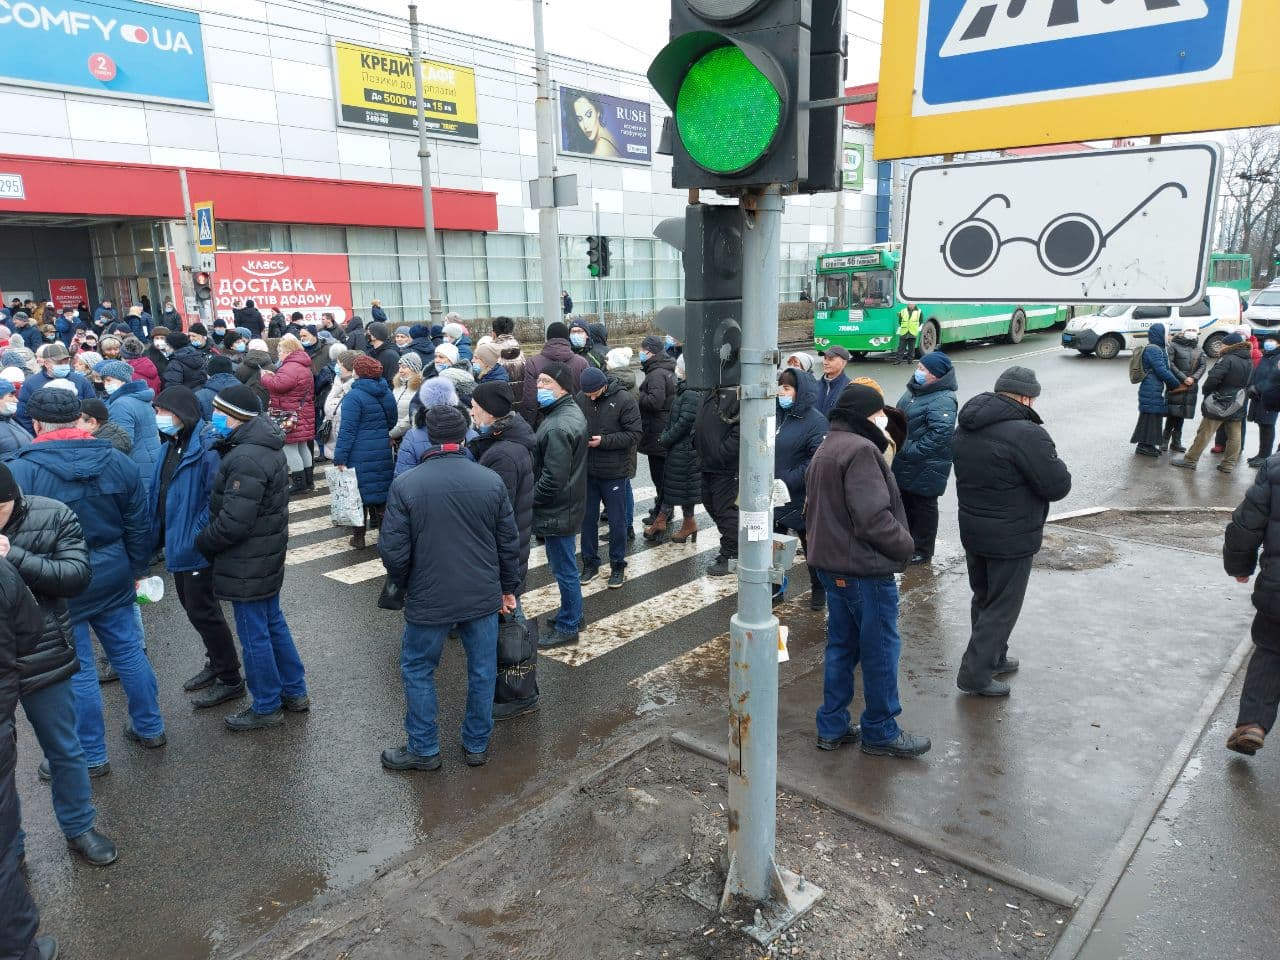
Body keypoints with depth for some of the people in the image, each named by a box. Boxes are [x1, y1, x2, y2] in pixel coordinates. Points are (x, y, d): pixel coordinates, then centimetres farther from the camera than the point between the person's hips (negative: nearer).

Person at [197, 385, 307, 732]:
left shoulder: (246, 460, -26)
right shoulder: (265, 445, 6)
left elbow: (232, 523, -26)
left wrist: (199, 542, -10)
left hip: (247, 563, -10)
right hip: (269, 553, 10)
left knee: (254, 633, 4)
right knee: (273, 622, 21)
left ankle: (266, 708, 20)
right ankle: (294, 692, 33)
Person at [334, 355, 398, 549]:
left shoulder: (354, 397, -13)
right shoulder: (387, 394, 7)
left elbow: (347, 430, -16)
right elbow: (392, 423, 17)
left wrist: (340, 458, -15)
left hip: (360, 455, -5)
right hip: (384, 453, 5)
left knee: (359, 493, 5)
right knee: (382, 491, 13)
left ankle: (359, 536, 11)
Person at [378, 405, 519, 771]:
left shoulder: (405, 485, -13)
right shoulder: (492, 480, -5)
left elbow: (393, 551, -11)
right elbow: (509, 542, 1)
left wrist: (404, 585, 9)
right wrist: (509, 588, 14)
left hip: (429, 599, -2)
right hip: (484, 596, 3)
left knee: (418, 670, 17)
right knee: (482, 669, 16)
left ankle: (424, 749, 28)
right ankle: (477, 745, 31)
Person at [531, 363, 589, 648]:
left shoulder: (558, 427, -26)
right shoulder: (571, 411, 8)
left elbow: (552, 479, -28)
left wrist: (529, 500, -13)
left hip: (557, 509, -10)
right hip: (568, 503, 10)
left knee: (563, 568, 4)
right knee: (563, 565, 23)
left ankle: (568, 627, 17)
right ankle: (571, 613, 38)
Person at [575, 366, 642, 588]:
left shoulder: (624, 400, -12)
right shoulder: (580, 398, -1)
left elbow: (635, 434, -13)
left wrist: (603, 441, -20)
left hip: (614, 472, -3)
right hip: (586, 470, 4)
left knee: (617, 521, 7)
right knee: (587, 518, 13)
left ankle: (618, 565, 22)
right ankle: (590, 563, 28)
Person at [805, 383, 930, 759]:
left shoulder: (824, 450, 14)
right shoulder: (860, 450, -19)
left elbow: (813, 511, 19)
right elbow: (873, 518, -25)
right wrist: (906, 544, -11)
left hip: (831, 565, 10)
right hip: (865, 570, -10)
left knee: (841, 645, 17)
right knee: (881, 650, 5)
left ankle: (832, 727, 26)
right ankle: (880, 732, 19)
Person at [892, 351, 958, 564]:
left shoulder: (942, 400, -22)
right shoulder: (914, 391, 8)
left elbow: (941, 433, -31)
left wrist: (912, 451, -26)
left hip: (926, 468, -9)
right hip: (905, 465, 9)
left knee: (924, 506, 5)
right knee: (906, 503, 20)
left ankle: (923, 551, 20)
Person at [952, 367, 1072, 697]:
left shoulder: (966, 429, 2)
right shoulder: (1026, 434, -24)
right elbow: (1058, 486, -19)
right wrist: (1048, 453, -2)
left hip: (972, 530, 8)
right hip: (1012, 538, -8)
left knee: (983, 598, 22)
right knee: (1002, 607, 5)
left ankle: (994, 658, 38)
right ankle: (976, 675, 10)